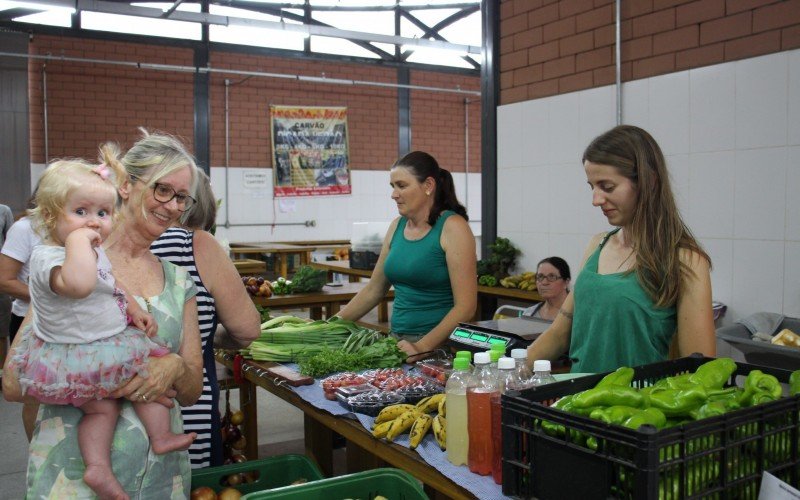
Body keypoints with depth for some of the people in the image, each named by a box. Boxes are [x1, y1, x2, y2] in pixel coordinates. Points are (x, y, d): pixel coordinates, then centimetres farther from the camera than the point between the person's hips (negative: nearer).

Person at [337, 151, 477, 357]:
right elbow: (373, 290, 19)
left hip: (440, 346, -5)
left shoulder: (452, 227, -7)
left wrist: (422, 347, -19)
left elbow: (465, 306, -12)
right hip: (399, 343, 5)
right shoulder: (397, 226, 11)